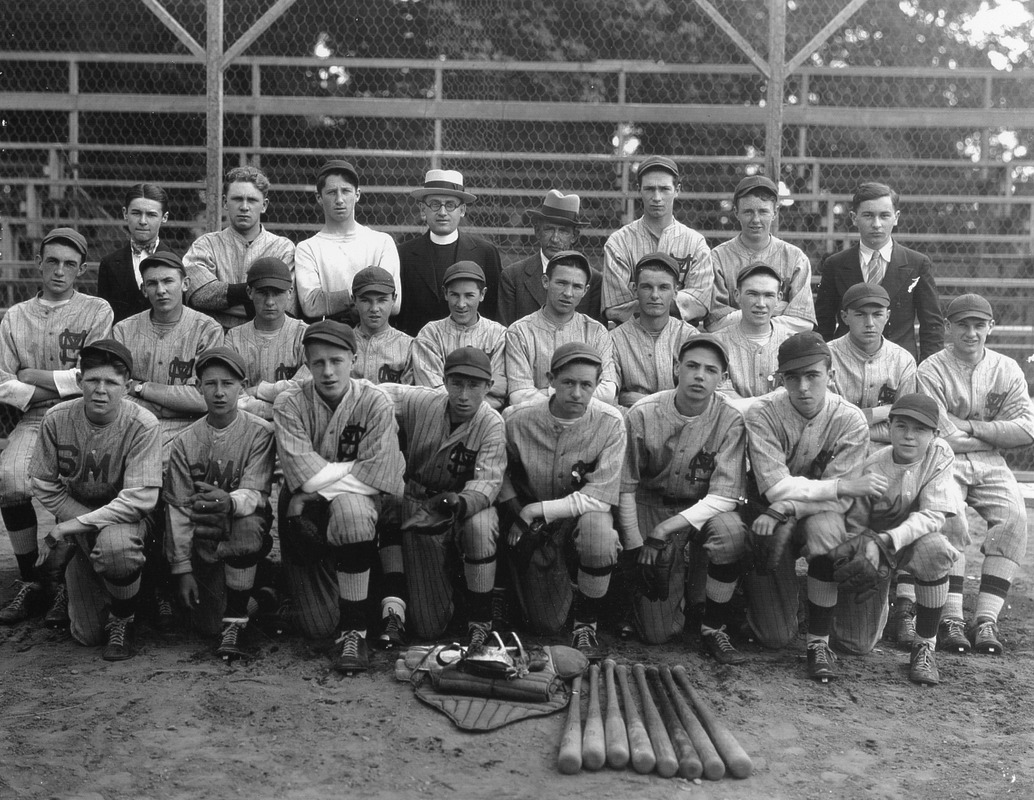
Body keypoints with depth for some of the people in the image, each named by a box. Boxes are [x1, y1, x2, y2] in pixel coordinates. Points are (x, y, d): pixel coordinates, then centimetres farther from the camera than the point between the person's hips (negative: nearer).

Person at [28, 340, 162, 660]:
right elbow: (44, 486, -7)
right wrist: (85, 524, -16)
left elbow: (140, 499, -25)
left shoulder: (142, 425, -22)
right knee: (87, 634, 0)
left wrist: (76, 524, -26)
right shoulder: (57, 419, -14)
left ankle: (123, 620, -10)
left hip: (124, 517, -3)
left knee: (116, 546, -40)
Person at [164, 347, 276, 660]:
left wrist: (229, 502, -41)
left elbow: (255, 494, -16)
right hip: (203, 542, 2)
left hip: (246, 537, -2)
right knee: (207, 625, -12)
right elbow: (178, 508, -1)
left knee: (247, 527, -38)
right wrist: (182, 569, -7)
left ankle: (236, 621, -21)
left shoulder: (260, 433, -6)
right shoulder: (185, 442, 0)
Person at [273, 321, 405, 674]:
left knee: (350, 510, -40)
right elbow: (304, 476, -17)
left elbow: (375, 478, -16)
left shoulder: (375, 403, -9)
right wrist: (352, 467, -12)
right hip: (305, 513, 1)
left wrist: (321, 480, -15)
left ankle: (354, 630, -24)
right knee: (318, 625, -5)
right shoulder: (289, 404, -7)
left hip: (359, 503, -1)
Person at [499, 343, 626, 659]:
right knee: (546, 624, -6)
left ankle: (586, 624, -15)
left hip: (583, 513, -1)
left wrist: (539, 509, -21)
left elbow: (600, 497, -19)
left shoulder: (610, 422, -17)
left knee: (597, 526, -38)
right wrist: (514, 515, -10)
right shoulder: (517, 419, -14)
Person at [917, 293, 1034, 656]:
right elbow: (944, 438, -14)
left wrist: (970, 426, -9)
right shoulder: (931, 371, -4)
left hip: (991, 465, 3)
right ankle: (951, 619, -23)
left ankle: (986, 620, -21)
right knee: (948, 520, -29)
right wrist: (998, 433, -4)